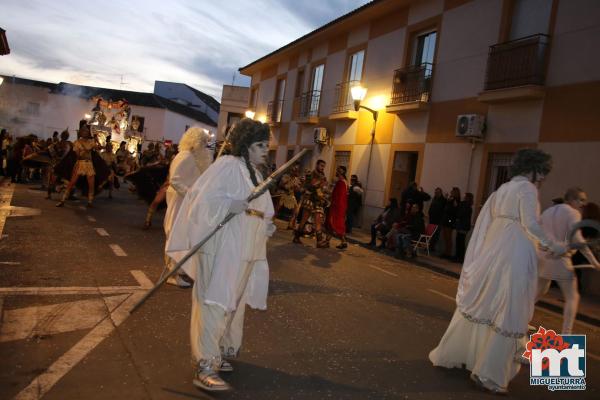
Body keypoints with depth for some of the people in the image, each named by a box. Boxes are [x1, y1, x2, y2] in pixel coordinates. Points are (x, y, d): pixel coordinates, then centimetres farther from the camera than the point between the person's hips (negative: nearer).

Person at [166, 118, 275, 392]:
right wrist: (231, 205, -30)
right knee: (214, 304, -6)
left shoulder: (256, 174, 15)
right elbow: (203, 199, -18)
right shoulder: (227, 165, -11)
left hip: (245, 252, 9)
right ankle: (205, 367, 1)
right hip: (222, 249, -9)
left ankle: (218, 353, 32)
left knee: (233, 304, 17)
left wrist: (267, 225, 2)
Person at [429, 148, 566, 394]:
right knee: (507, 315, 0)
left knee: (478, 306, 17)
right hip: (514, 256, -8)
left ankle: (450, 355, 28)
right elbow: (531, 225, -17)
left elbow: (486, 221, 16)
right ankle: (489, 374, 6)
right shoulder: (527, 189, -6)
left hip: (492, 253, 8)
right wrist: (552, 247, -3)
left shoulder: (503, 189, 17)